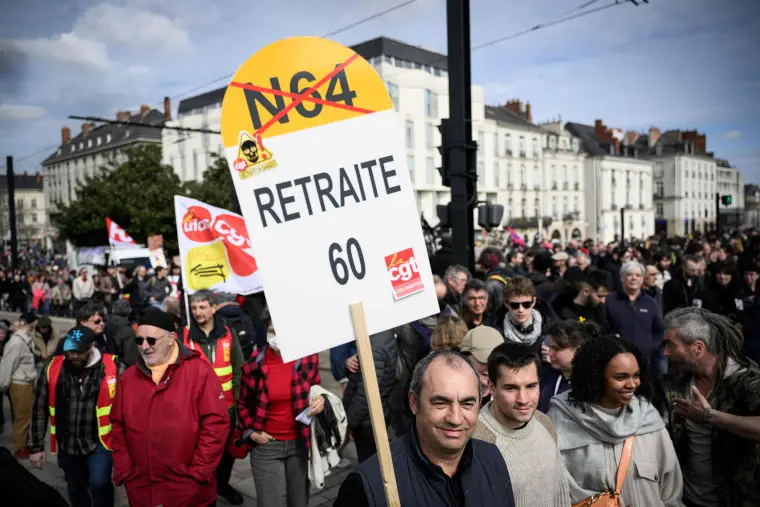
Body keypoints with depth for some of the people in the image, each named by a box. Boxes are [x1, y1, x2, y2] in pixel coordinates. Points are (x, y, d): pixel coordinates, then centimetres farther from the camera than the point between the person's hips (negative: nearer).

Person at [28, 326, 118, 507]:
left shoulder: (110, 368, -16)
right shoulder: (53, 369, -7)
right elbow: (39, 409, 3)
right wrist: (36, 446, 5)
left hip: (99, 441, -4)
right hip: (67, 444, 4)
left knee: (99, 483, -20)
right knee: (76, 489, 19)